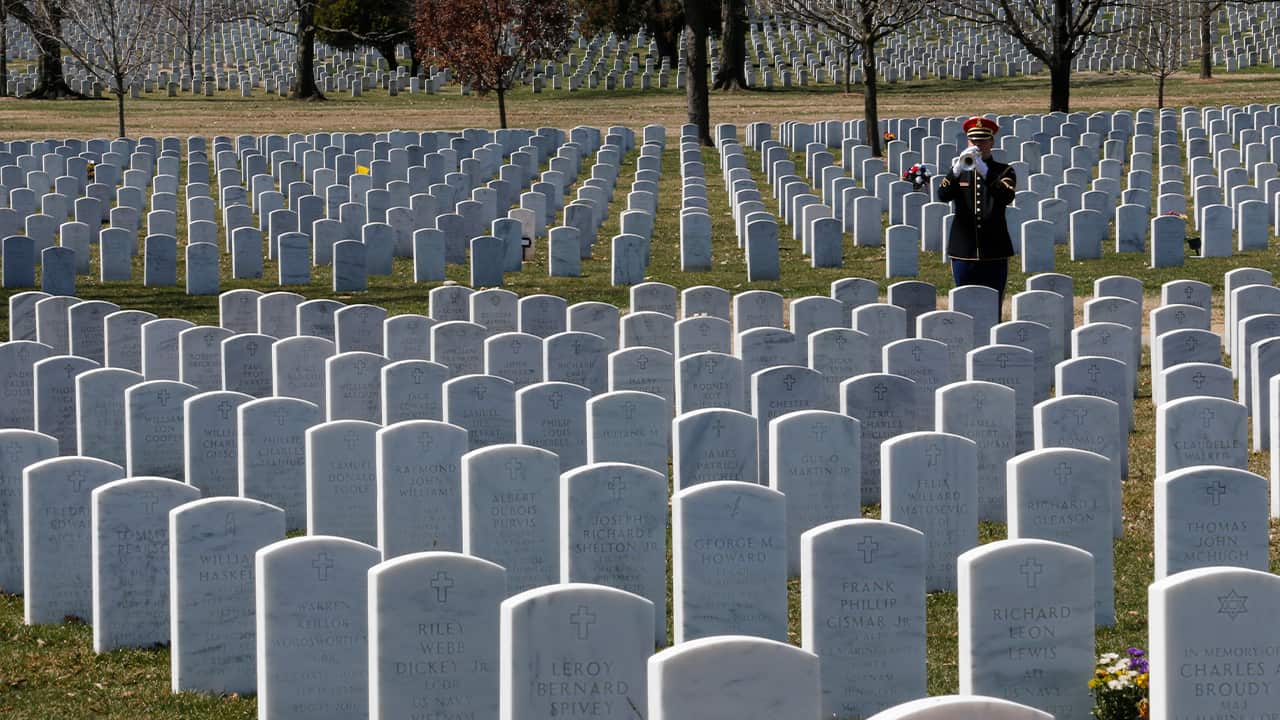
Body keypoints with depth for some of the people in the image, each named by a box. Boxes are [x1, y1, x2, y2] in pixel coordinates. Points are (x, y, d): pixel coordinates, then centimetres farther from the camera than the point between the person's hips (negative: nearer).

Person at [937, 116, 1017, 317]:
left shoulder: (1003, 171, 4)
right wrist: (957, 171, -26)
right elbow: (943, 195, -9)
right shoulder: (958, 170, 9)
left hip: (994, 253, -1)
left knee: (993, 309, 0)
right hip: (963, 252, 1)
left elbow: (1006, 197, -17)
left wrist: (984, 170, -28)